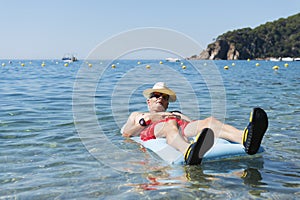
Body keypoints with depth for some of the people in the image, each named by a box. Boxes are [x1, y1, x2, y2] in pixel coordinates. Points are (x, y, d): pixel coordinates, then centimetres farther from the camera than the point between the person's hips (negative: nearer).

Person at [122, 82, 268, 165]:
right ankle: (189, 153, -75)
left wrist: (180, 117, 6)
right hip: (152, 132, -3)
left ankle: (246, 139, -59)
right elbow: (125, 133, 19)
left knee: (209, 121, -29)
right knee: (170, 125, -40)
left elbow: (196, 125, 24)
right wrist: (147, 119, 7)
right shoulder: (136, 115, 41)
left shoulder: (176, 114, 44)